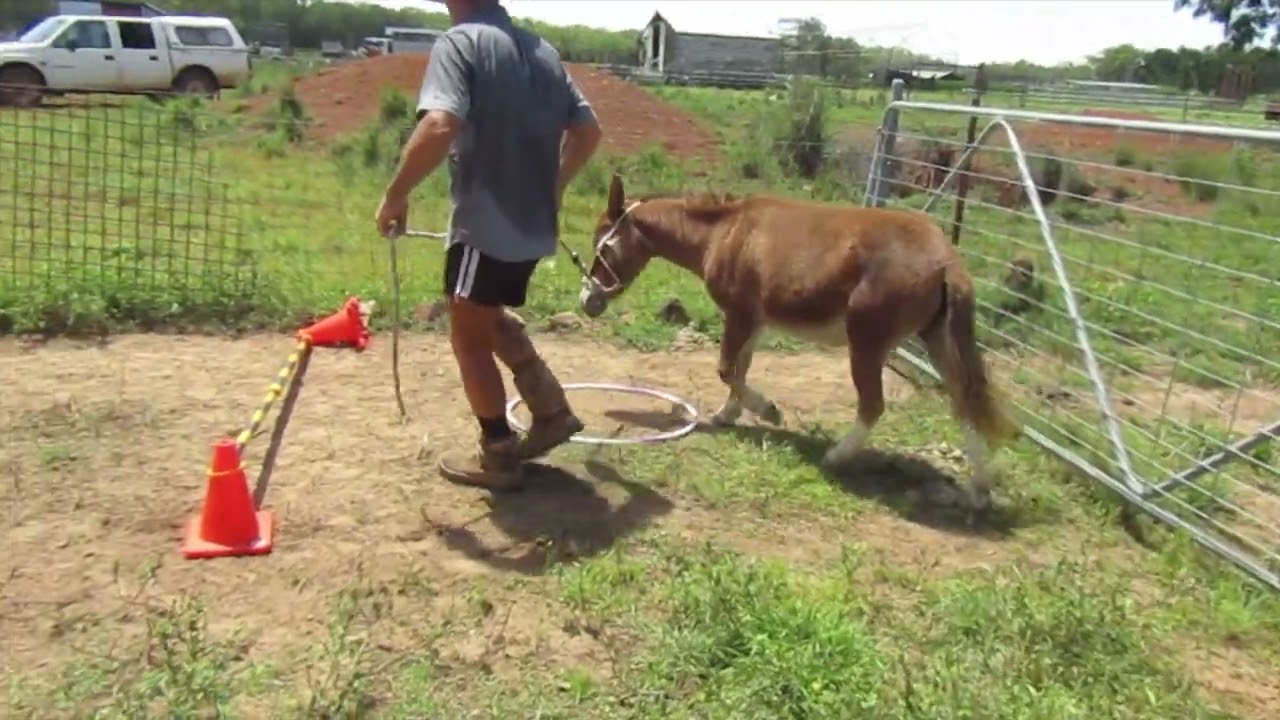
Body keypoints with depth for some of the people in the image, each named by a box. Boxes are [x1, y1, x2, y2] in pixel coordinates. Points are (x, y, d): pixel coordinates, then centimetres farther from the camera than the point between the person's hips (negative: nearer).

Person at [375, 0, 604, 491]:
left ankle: (497, 456, 16)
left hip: (485, 223, -8)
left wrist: (396, 194, -15)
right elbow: (588, 130, 16)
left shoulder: (459, 43, -11)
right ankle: (552, 411, 27)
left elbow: (439, 128, -27)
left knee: (469, 336, 8)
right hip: (533, 222, 8)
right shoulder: (542, 50, 12)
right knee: (490, 318, 27)